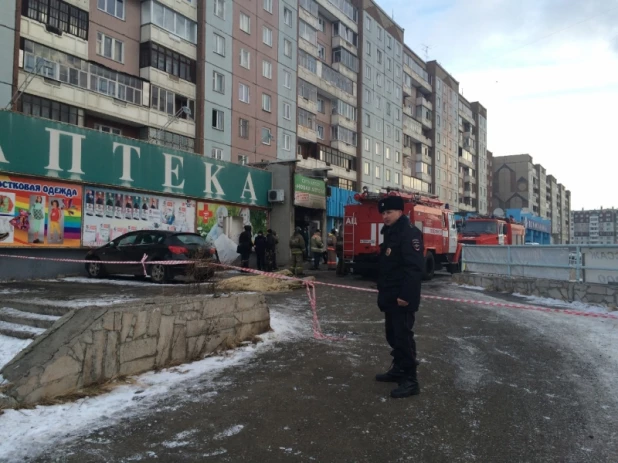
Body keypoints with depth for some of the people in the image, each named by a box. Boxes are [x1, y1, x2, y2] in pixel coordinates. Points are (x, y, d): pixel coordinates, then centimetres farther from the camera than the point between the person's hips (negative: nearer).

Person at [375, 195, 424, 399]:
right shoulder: (390, 233, 16)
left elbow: (415, 268, -24)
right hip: (390, 297, 10)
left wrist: (406, 295, -26)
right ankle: (398, 370, 32)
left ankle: (410, 380, 2)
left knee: (403, 336, -6)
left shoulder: (409, 233, -16)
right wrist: (382, 288, 22)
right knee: (392, 335, 18)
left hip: (402, 298, -10)